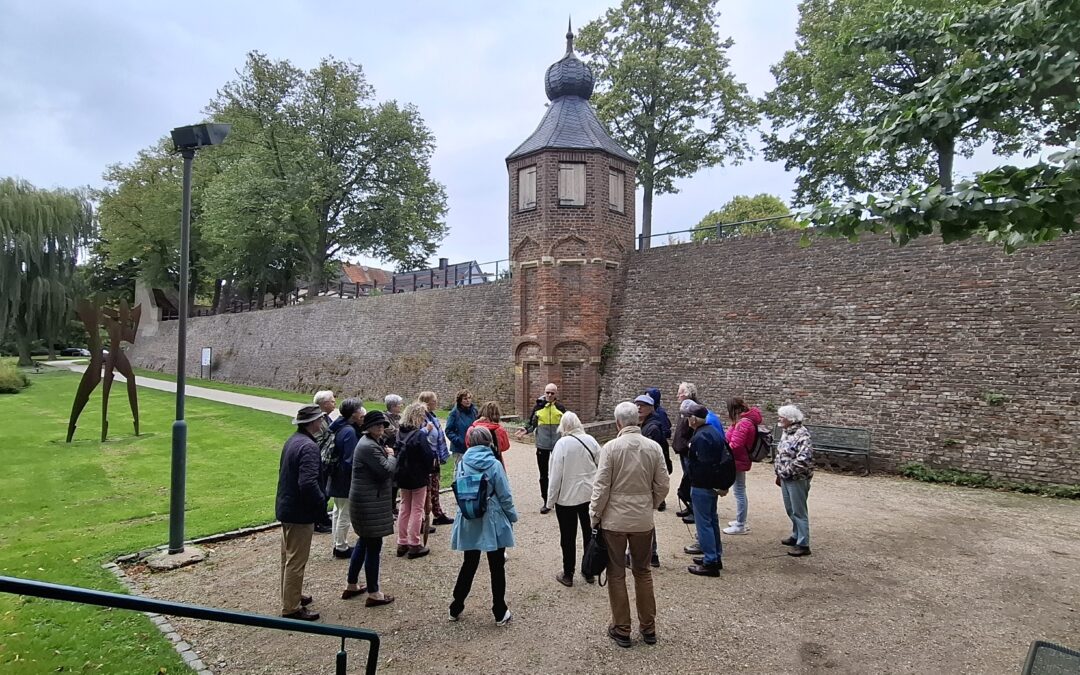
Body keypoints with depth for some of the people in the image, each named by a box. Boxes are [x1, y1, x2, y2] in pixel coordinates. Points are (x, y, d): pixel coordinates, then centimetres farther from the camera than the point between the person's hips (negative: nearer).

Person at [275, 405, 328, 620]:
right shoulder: (309, 447, -24)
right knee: (296, 561, 2)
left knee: (289, 557, 22)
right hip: (300, 512, -10)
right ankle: (291, 608, 12)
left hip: (286, 506, 10)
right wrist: (321, 502, -16)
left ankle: (291, 596, 38)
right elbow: (308, 483, -32)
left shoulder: (293, 441, 7)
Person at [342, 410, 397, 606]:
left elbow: (379, 470, 16)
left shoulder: (372, 443, 13)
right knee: (374, 545, -2)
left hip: (366, 500, 11)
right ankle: (373, 594, 8)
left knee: (364, 541, 20)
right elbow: (387, 471, -24)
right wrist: (391, 456, -6)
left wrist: (387, 455, -3)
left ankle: (351, 586, 31)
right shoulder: (369, 446, -21)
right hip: (370, 502, -11)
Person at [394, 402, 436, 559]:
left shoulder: (400, 433, 1)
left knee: (405, 508, 16)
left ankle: (402, 543, 23)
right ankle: (414, 546, 9)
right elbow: (429, 456, -18)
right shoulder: (420, 435, -20)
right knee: (417, 510, 4)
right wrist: (432, 466, 2)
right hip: (418, 477, -7)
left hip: (403, 476, 7)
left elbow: (397, 453, 9)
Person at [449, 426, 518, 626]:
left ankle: (456, 609, 29)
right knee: (497, 567, 10)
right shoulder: (494, 465, -15)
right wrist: (513, 516, 3)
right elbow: (505, 496, -11)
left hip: (469, 522, 3)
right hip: (493, 523, -3)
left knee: (469, 564, 19)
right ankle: (500, 613, 20)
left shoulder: (462, 464, -5)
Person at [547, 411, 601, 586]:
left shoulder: (562, 443, -16)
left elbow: (556, 474, -15)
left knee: (568, 537, 9)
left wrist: (550, 499, -6)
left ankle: (568, 575, 20)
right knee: (589, 533, 16)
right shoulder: (591, 440, -3)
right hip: (590, 495, 4)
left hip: (567, 497, -4)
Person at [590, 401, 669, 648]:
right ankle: (648, 628, 28)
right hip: (643, 520, 3)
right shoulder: (654, 447, -4)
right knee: (643, 572, 18)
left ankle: (622, 629, 20)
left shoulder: (610, 447, -14)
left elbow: (601, 487, -13)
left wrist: (594, 517, -1)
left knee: (616, 574, 11)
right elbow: (662, 486, 0)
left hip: (614, 519, -3)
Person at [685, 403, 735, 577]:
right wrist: (723, 485, 12)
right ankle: (716, 557, 30)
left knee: (704, 523, -2)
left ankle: (710, 563, 4)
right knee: (712, 520, 19)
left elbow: (705, 464, -25)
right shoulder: (713, 431, 9)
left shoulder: (700, 437, -21)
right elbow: (727, 457, 13)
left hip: (702, 486, -10)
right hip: (714, 484, 10)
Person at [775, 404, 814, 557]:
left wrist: (788, 471, -20)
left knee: (799, 511, 0)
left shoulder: (802, 435, -21)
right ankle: (796, 536, 35)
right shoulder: (787, 433, 10)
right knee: (790, 510, 19)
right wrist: (779, 473, 17)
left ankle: (803, 544, 9)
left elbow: (803, 459, -30)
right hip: (785, 478, 9)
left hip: (797, 479, -9)